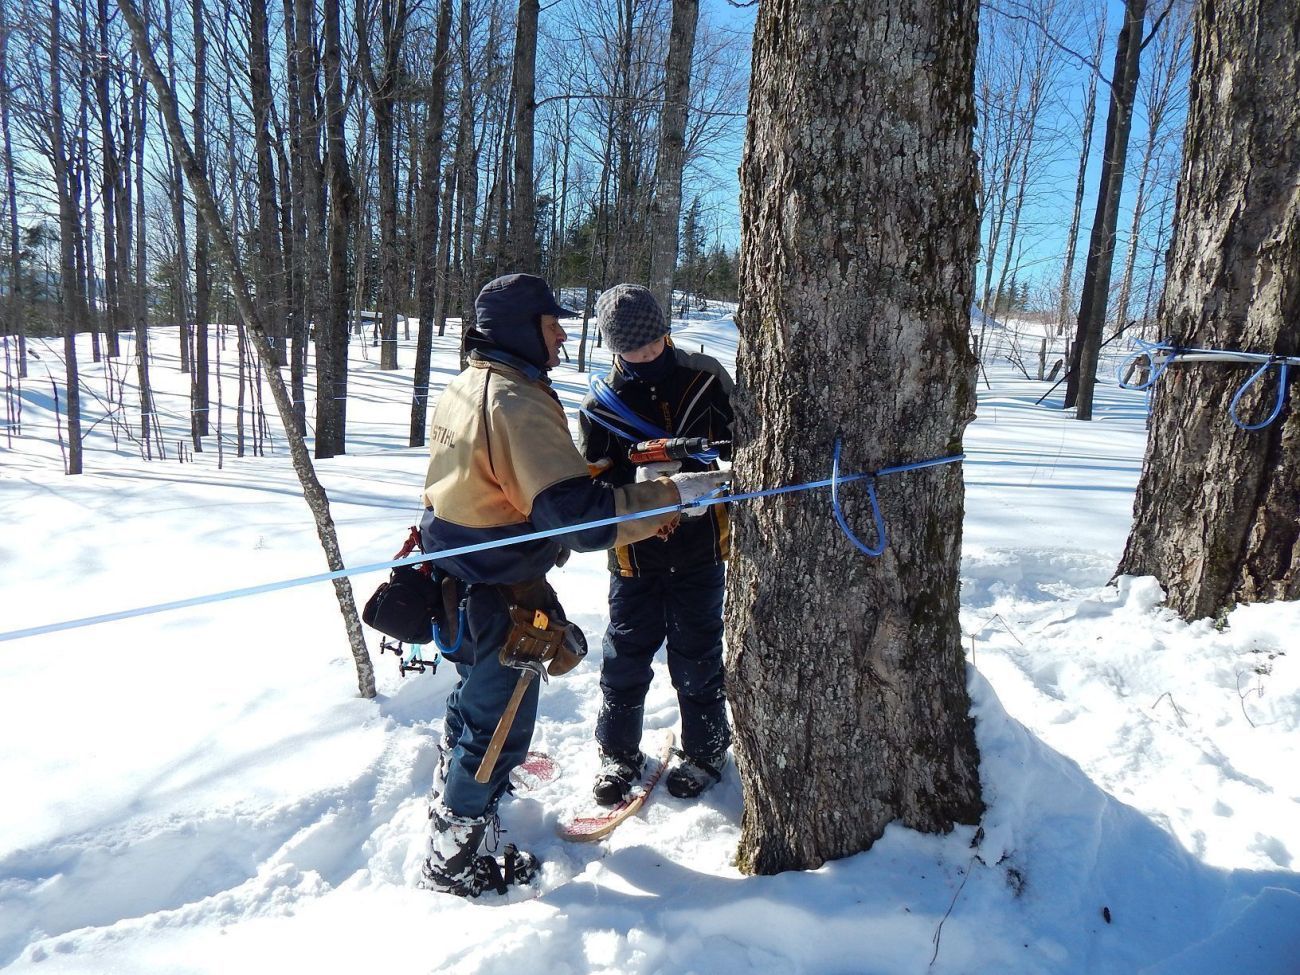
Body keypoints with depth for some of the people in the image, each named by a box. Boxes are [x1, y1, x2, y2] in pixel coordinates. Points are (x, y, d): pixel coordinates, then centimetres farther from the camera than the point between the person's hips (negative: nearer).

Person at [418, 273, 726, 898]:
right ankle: (453, 863, 29)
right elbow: (577, 514, -32)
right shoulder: (518, 404, -26)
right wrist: (670, 494, -25)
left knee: (476, 695, 31)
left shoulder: (463, 388, 5)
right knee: (499, 725, 9)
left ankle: (453, 801, 56)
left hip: (453, 581, 10)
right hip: (497, 597, -10)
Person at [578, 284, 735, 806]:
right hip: (635, 555, 1)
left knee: (697, 660, 11)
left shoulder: (706, 379, -4)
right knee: (625, 659, 12)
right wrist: (639, 483, -26)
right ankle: (618, 753, 33)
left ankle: (704, 751, 33)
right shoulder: (600, 406, -4)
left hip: (700, 551, 0)